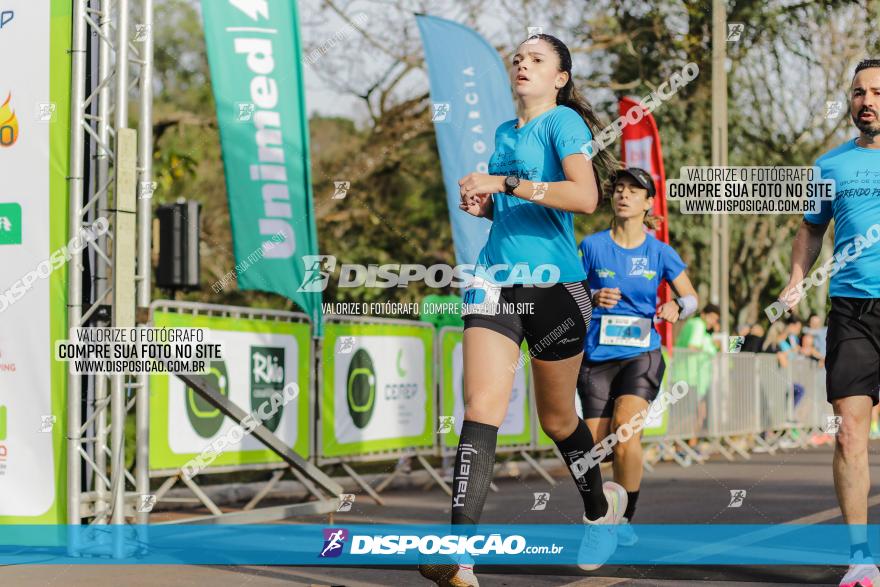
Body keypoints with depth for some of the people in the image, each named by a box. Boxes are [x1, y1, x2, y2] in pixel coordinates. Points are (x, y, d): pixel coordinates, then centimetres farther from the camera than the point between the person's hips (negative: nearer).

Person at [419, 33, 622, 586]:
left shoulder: (564, 121, -5)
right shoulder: (504, 132, 16)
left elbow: (585, 196, -21)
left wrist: (505, 184, -20)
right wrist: (483, 204, 8)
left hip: (554, 286, -5)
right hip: (496, 280, 5)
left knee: (557, 418, 11)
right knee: (482, 407, -14)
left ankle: (601, 509, 40)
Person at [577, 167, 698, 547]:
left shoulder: (659, 252, 3)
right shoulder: (593, 246, 1)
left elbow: (691, 297, 11)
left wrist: (676, 307, -12)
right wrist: (594, 299, -13)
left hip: (641, 356, -1)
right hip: (597, 358, 1)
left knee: (626, 434, -22)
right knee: (596, 447, -6)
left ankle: (626, 519, -3)